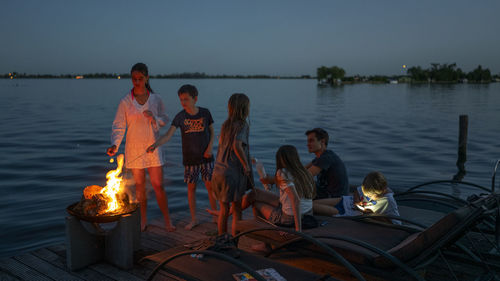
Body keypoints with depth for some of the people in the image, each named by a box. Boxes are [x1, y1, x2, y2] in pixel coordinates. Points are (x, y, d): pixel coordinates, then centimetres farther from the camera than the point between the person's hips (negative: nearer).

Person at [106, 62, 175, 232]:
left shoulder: (155, 99, 1)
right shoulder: (126, 101, -4)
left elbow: (165, 119, 9)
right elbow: (119, 125, -6)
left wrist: (154, 118, -13)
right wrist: (115, 144, -21)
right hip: (134, 148, 0)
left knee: (158, 185, 0)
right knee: (139, 185, 8)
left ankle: (167, 220, 12)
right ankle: (143, 220, 23)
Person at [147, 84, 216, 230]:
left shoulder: (205, 113, -6)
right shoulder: (180, 117, -9)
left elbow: (212, 132, 6)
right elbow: (168, 135, -19)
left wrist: (210, 147, -9)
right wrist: (155, 145, -35)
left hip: (206, 157, 0)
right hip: (189, 158, 0)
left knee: (210, 185, 4)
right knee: (191, 187, 7)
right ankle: (193, 219, 20)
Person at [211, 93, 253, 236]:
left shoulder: (225, 124, 9)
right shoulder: (242, 125, -11)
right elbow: (237, 145, -26)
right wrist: (246, 165, -17)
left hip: (219, 171, 6)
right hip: (234, 172, -6)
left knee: (224, 210, 17)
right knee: (237, 210, 7)